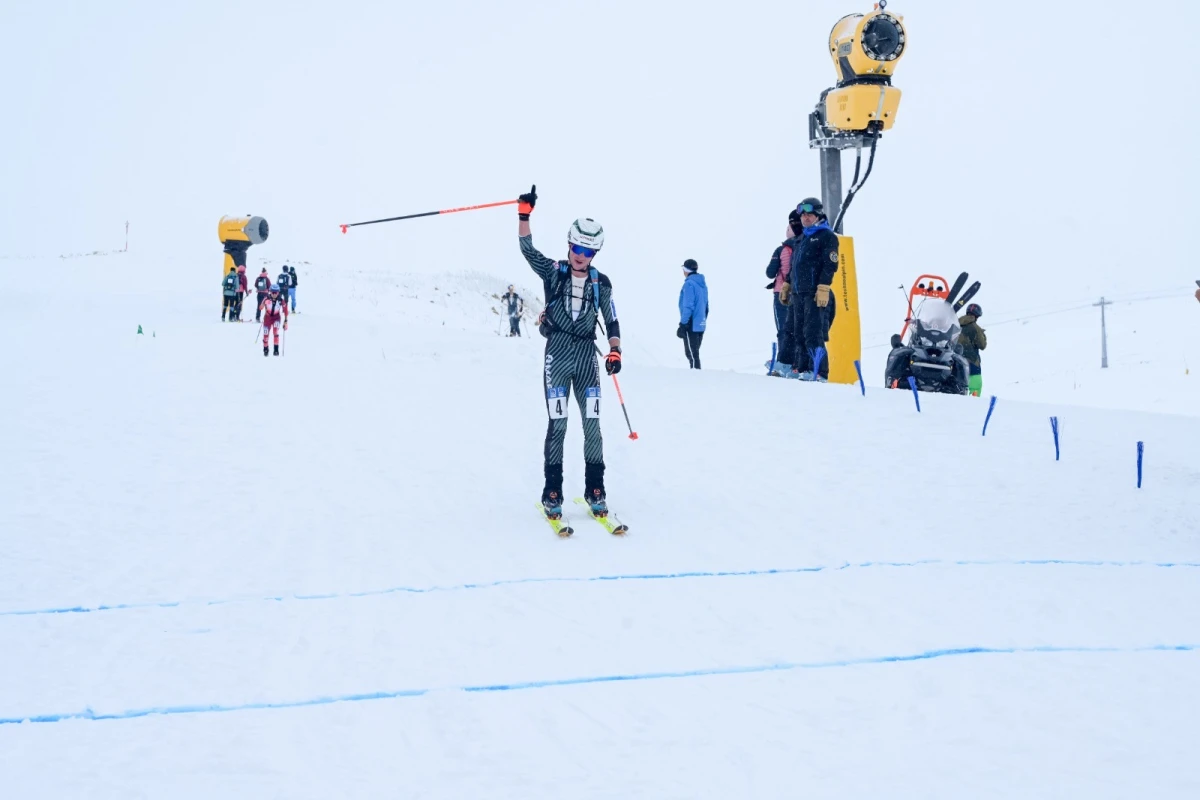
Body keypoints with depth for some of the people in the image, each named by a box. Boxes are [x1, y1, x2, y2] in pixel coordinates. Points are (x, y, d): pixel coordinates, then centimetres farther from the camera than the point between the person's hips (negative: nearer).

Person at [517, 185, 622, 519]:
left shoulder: (601, 283, 7)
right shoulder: (553, 272, 3)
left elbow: (611, 320, 8)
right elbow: (528, 249, -7)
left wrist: (615, 351, -6)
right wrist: (524, 212, -17)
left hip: (587, 357, 2)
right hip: (557, 355, -2)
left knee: (592, 424, 1)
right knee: (558, 424, -5)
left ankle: (596, 491, 11)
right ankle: (552, 494, 1)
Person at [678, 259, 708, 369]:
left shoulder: (689, 284, -14)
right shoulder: (702, 284, 13)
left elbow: (688, 307, -19)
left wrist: (683, 324, -17)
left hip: (691, 326, -8)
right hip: (701, 325, 8)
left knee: (692, 354, -5)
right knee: (695, 354, 15)